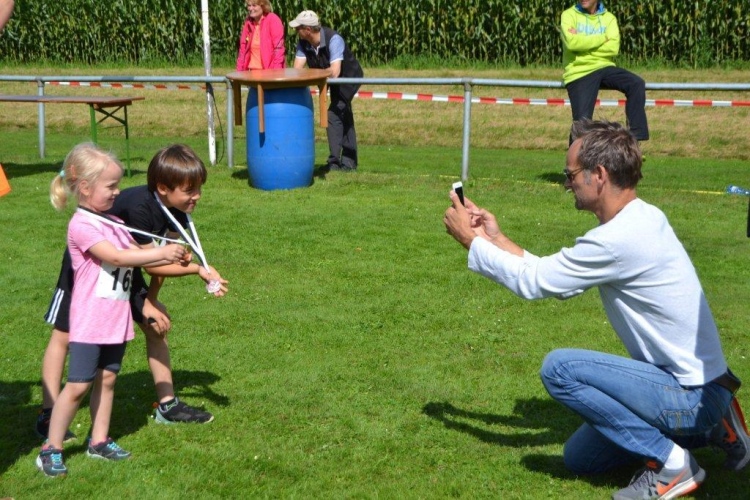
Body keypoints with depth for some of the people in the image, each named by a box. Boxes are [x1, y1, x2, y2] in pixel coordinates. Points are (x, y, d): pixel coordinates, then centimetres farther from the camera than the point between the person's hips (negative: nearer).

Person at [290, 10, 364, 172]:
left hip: (349, 77, -7)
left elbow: (334, 72, -43)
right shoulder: (303, 43, -16)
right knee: (344, 118, 15)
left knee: (333, 115, -17)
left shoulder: (333, 39, -35)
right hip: (335, 81, 8)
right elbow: (297, 70, -19)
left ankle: (334, 161, -11)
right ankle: (349, 162, 25)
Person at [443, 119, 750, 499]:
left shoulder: (621, 238, -26)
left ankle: (671, 463, -9)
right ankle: (710, 428, 16)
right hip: (694, 388, 10)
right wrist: (496, 240, 10)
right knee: (579, 457, 17)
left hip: (692, 397, -10)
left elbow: (532, 281, -17)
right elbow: (556, 276, 11)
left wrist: (471, 239, -3)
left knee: (558, 367, -20)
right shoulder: (640, 218, 4)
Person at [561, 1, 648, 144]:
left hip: (603, 68, 3)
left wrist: (582, 43, -11)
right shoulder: (569, 15, 1)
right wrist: (603, 38, -8)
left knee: (636, 83, -21)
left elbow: (613, 47, -8)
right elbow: (571, 42, -19)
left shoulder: (608, 18, 9)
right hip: (579, 73, -3)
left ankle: (635, 138, -17)